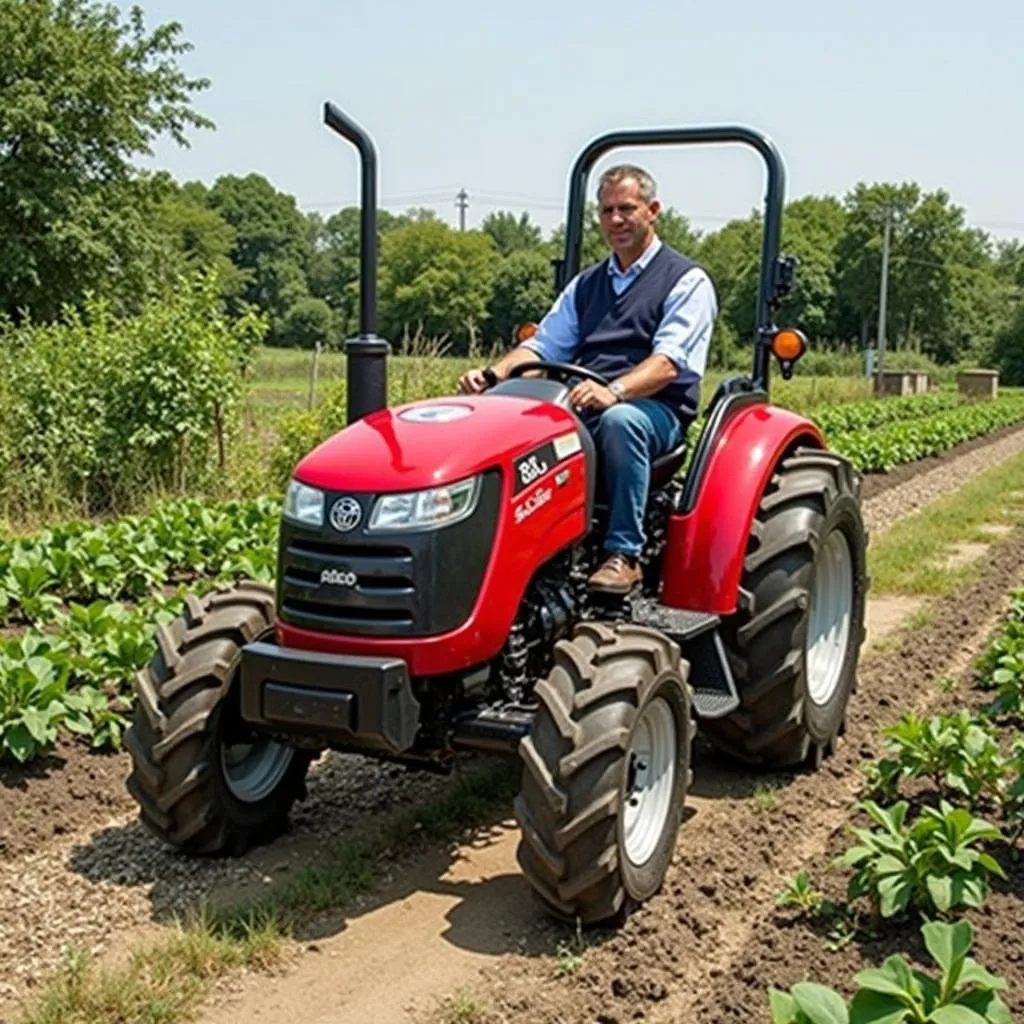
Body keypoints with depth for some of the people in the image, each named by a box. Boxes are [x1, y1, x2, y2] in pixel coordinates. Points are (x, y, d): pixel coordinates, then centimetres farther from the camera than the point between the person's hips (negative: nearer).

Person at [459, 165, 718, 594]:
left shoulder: (686, 280, 4)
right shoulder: (586, 284, 24)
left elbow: (668, 362, -12)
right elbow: (542, 346, 15)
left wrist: (614, 391, -32)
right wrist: (493, 374, -6)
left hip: (655, 409, -4)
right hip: (582, 406, 5)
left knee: (620, 420, -40)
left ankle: (624, 554, -32)